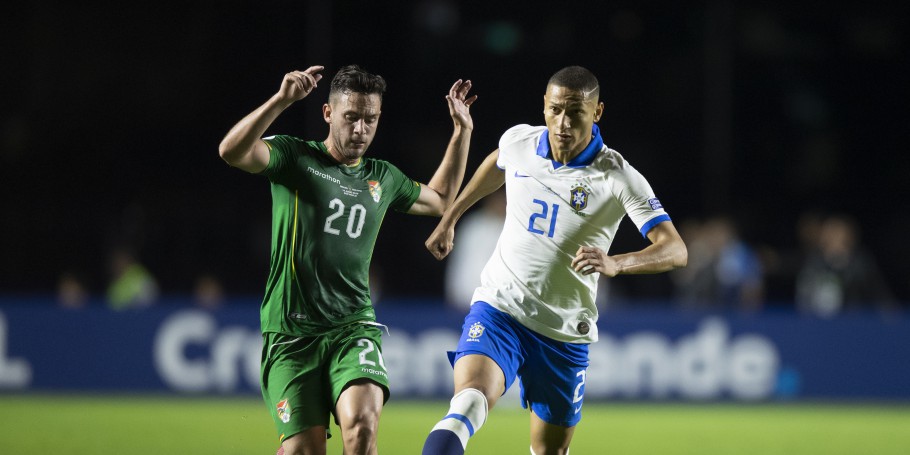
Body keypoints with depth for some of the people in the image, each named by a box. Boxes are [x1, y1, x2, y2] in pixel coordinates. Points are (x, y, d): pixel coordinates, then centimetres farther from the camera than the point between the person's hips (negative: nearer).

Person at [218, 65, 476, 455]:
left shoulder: (383, 178, 16)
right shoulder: (294, 157, 2)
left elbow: (440, 199, 36)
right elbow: (232, 152, -18)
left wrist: (462, 131, 29)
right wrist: (281, 100, -28)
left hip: (353, 327, 3)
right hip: (291, 332, -2)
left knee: (362, 424, -25)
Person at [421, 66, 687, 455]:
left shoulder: (619, 178, -13)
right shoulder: (518, 141, -2)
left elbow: (675, 250, -21)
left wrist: (616, 263, -40)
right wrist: (449, 218, 30)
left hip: (564, 334, 0)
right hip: (498, 308, 0)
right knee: (471, 400, -28)